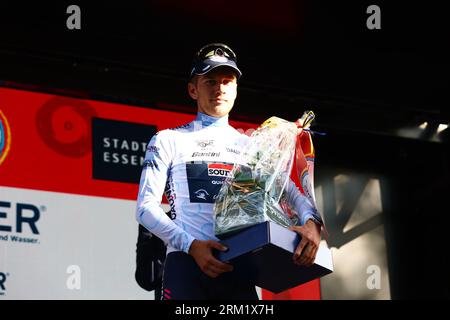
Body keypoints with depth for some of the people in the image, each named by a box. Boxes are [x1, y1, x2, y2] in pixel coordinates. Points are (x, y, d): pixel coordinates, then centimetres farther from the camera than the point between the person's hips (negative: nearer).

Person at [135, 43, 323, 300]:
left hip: (238, 268, 3)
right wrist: (192, 245, -15)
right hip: (186, 263, -3)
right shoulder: (169, 141, 11)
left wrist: (311, 222, -16)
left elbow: (291, 191, 8)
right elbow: (146, 207, 1)